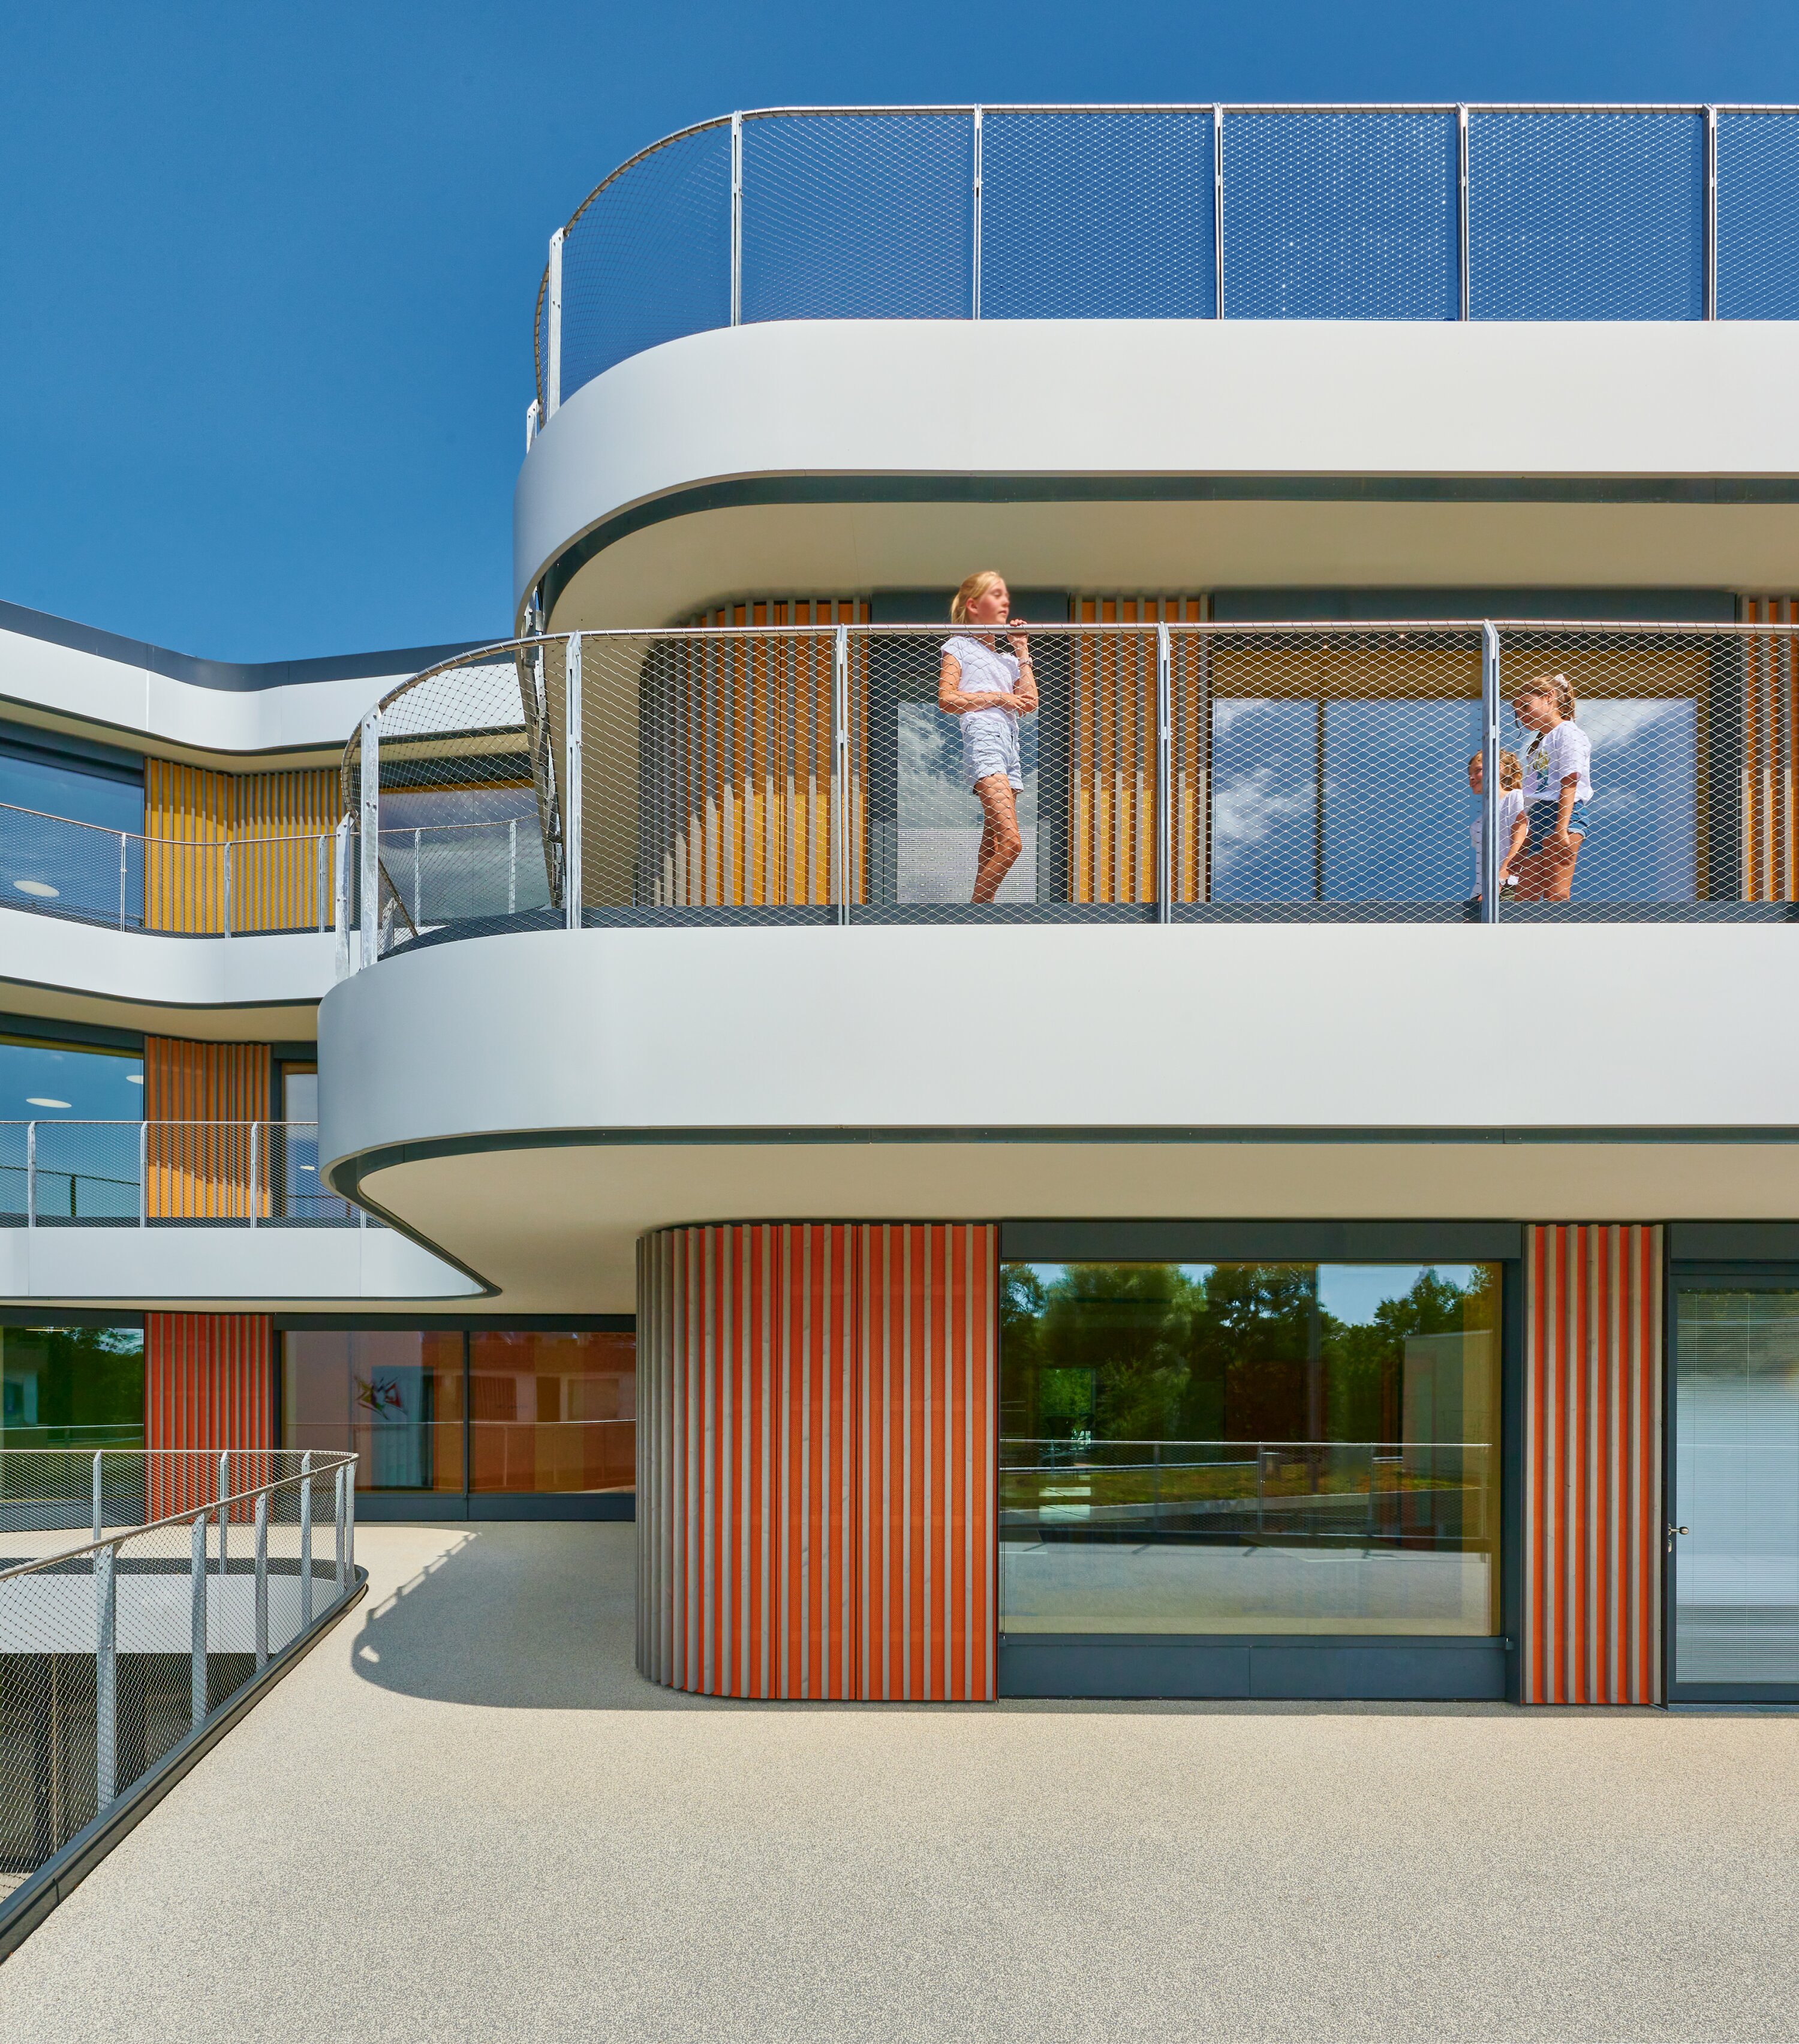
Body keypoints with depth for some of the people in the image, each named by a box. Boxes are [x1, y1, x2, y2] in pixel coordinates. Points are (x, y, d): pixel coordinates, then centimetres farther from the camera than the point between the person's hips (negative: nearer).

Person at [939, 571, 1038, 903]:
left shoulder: (1007, 658, 27)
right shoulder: (959, 646, 9)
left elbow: (1029, 702, 14)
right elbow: (946, 699, -3)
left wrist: (1022, 651, 17)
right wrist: (999, 697, -5)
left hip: (1010, 742, 8)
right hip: (982, 736, -8)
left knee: (994, 845, 4)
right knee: (1011, 841, -21)